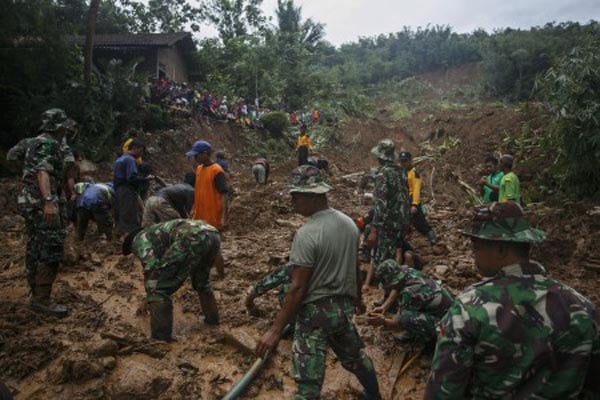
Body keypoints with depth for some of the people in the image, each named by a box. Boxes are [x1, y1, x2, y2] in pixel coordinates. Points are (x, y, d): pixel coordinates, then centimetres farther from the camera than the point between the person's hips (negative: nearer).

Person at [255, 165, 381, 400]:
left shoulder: (307, 234, -23)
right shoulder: (349, 223, 0)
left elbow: (297, 288, -22)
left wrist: (275, 330, -16)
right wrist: (358, 297, 29)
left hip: (316, 311, -8)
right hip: (344, 305, 8)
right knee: (354, 356, 29)